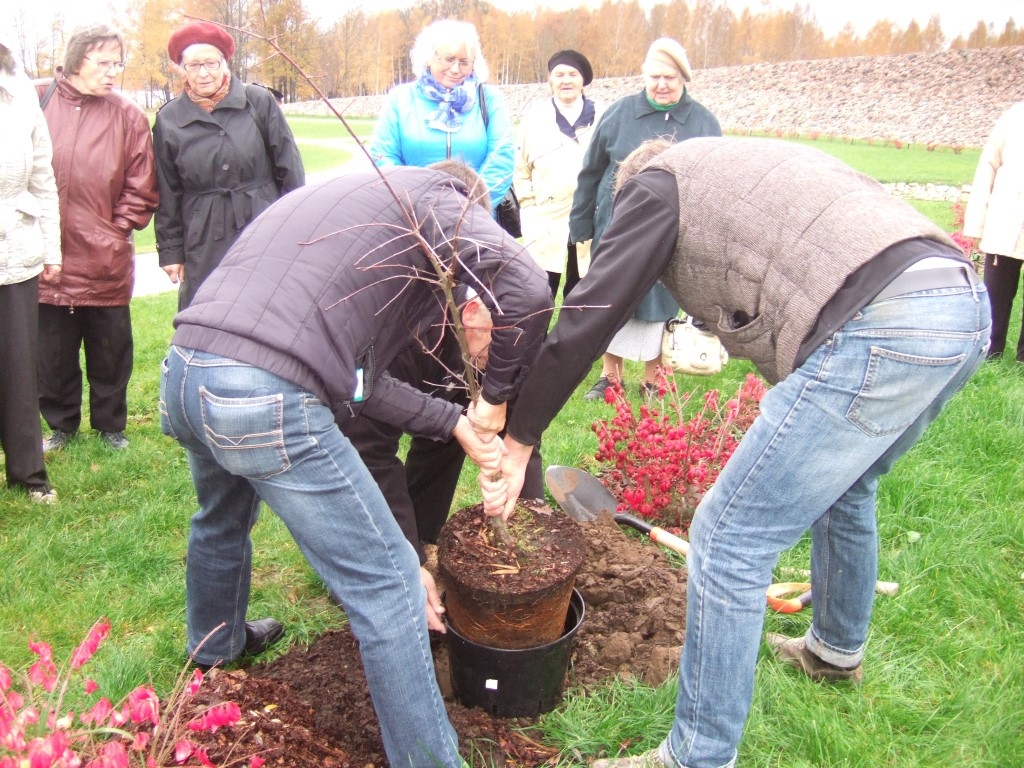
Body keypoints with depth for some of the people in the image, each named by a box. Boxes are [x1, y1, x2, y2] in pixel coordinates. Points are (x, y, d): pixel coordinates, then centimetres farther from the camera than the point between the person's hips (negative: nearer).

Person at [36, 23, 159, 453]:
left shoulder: (128, 116, -1)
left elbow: (141, 191, 3)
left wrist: (116, 231, -3)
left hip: (105, 264, 0)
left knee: (111, 354, 11)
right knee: (53, 355, 13)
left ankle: (110, 425, 30)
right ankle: (61, 424, 33)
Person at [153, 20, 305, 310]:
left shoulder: (260, 102, -1)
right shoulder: (168, 120, 3)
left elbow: (290, 169, 2)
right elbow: (168, 194, 8)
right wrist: (171, 250, 7)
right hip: (205, 248, 1)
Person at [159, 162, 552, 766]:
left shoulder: (343, 196, 28)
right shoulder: (437, 197, 6)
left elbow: (353, 371, 21)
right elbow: (528, 290, -14)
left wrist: (456, 422, 17)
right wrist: (497, 395, 1)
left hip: (182, 372, 9)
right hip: (266, 400, -9)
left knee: (223, 518, 37)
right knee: (386, 581, 3)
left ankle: (214, 647, 64)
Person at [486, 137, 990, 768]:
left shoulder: (658, 182, 9)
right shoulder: (738, 167, 32)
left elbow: (586, 321, 3)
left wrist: (518, 442, 11)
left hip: (883, 328, -10)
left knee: (729, 540, -1)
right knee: (843, 485, 32)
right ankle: (838, 650, 55)